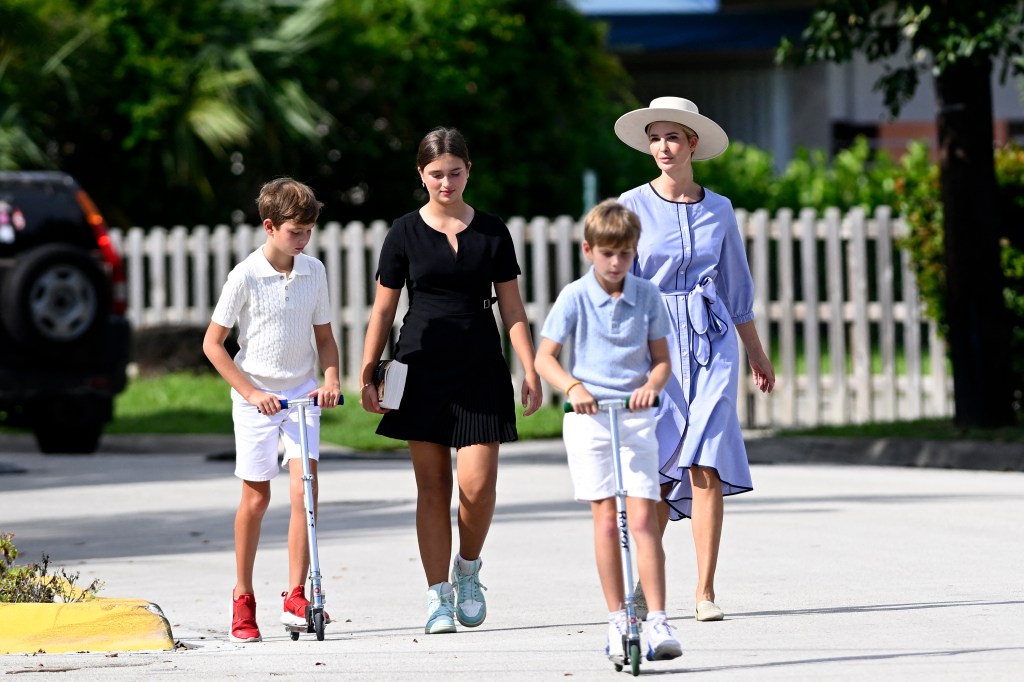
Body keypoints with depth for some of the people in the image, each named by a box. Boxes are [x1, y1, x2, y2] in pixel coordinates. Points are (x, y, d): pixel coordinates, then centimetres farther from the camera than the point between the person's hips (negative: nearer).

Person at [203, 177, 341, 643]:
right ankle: (243, 600, 17)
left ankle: (296, 598, -11)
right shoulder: (245, 276, -10)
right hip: (256, 398, -2)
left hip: (302, 395, 3)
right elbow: (213, 343, -7)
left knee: (304, 489, -12)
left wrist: (331, 379, -6)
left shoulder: (314, 272, 2)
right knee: (255, 498, 4)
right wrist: (250, 392, -14)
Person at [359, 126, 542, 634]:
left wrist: (531, 371, 2)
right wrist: (367, 374, 2)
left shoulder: (491, 232, 6)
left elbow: (511, 307, 8)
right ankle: (438, 596, 5)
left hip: (480, 369, 0)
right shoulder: (405, 234, 3)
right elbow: (383, 309, 7)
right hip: (423, 369, 0)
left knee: (478, 484, -9)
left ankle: (468, 568, 17)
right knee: (432, 487, 0)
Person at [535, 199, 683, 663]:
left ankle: (657, 622, -10)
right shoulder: (575, 297, -2)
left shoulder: (647, 296, 3)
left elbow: (662, 359, 7)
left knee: (642, 516, -8)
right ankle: (617, 621, 6)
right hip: (589, 416, -1)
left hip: (636, 416, 1)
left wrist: (652, 385, -16)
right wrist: (574, 387, -21)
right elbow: (544, 358, -3)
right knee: (606, 517, -1)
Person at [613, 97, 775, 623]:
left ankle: (705, 592, -8)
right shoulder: (633, 206, 1)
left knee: (706, 465, -9)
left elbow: (736, 287, 19)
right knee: (659, 467, -2)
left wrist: (756, 354, 23)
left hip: (712, 342, 2)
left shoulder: (718, 210, 9)